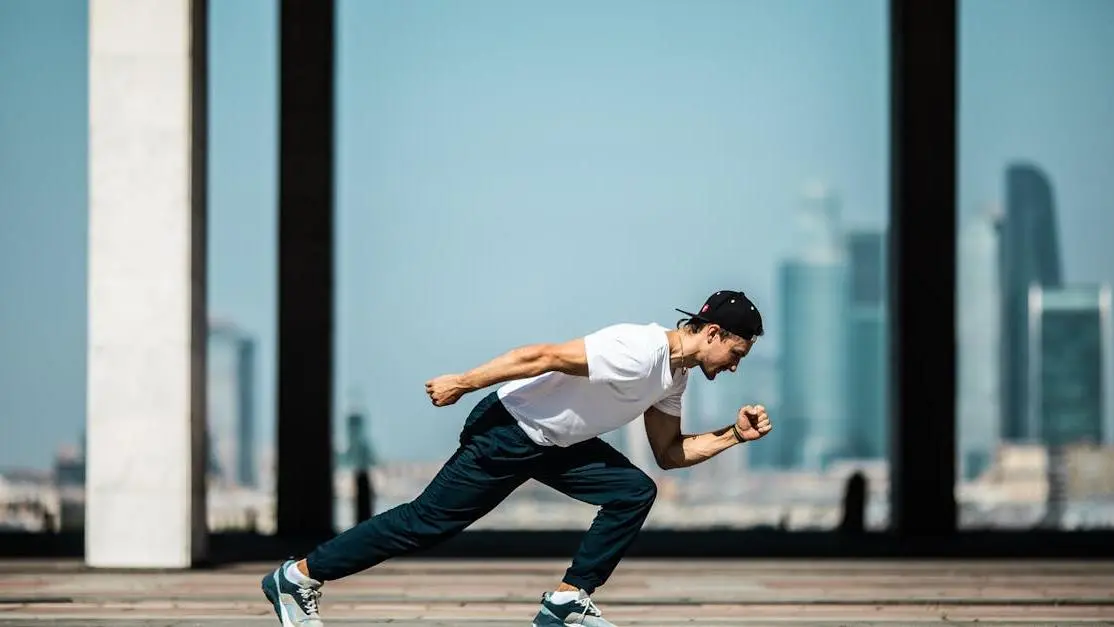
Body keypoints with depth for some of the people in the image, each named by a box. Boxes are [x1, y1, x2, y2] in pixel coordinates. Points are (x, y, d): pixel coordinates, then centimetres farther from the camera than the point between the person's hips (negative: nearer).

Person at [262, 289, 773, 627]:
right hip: (507, 432, -9)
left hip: (555, 443, 9)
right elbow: (543, 356, -28)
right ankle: (298, 576, 6)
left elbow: (669, 454, 15)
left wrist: (733, 436, 3)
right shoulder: (640, 351, -27)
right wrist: (461, 383, -24)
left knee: (634, 492, -3)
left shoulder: (675, 374, 5)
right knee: (428, 521, -4)